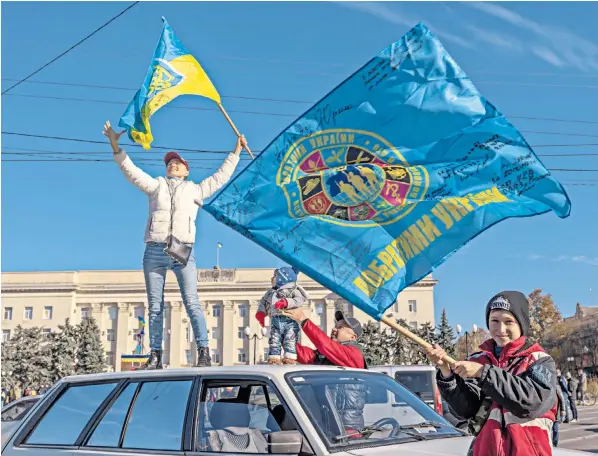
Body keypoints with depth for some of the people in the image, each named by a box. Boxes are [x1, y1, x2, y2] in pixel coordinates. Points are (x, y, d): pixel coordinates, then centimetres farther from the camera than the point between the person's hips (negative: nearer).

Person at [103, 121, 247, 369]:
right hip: (154, 251, 2)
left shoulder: (195, 190, 21)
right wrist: (115, 146, 5)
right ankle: (155, 356, 4)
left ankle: (204, 353, -15)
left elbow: (220, 177, 22)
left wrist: (236, 151, 20)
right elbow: (131, 171, 14)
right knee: (155, 306, 1)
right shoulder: (156, 185, 21)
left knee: (192, 302, -12)